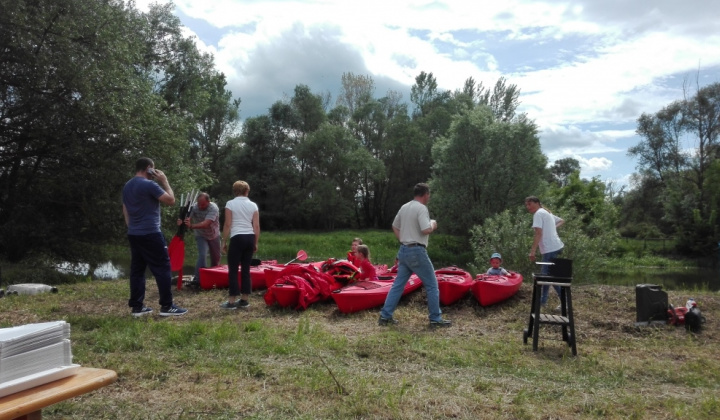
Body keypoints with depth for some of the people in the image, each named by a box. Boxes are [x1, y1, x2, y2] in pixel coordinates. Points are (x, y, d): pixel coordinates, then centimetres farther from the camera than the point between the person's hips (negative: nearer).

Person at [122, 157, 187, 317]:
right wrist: (164, 181, -2)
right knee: (163, 269, -3)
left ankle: (137, 307, 13)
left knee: (137, 269, 10)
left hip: (133, 234, 9)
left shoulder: (127, 186, 14)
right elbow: (171, 200, -12)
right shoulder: (149, 184, -14)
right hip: (150, 234, -9)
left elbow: (125, 210, 18)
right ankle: (167, 306, -2)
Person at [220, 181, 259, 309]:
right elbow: (256, 226, 5)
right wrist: (255, 243, 13)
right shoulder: (253, 205, 8)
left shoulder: (230, 204, -1)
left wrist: (224, 241, 2)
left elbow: (227, 225, -5)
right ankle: (244, 300, 14)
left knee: (233, 270, 1)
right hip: (250, 238, 4)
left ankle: (232, 301, 1)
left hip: (237, 238, -4)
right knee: (246, 269, 10)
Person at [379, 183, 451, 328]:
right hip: (417, 251, -8)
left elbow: (395, 226, 21)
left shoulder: (404, 207, 12)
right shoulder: (421, 208, -13)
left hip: (404, 250, 8)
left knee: (398, 284, 11)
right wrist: (433, 224, -3)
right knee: (432, 285, 4)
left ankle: (385, 316, 12)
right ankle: (436, 319, 9)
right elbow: (426, 230, -23)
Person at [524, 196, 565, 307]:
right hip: (555, 247, 10)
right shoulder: (547, 213, 20)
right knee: (546, 274, 16)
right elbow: (561, 221, 32)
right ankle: (543, 301, 23)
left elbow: (538, 233, -19)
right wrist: (553, 227, 16)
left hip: (550, 249, -10)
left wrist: (532, 251, -21)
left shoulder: (538, 214, -10)